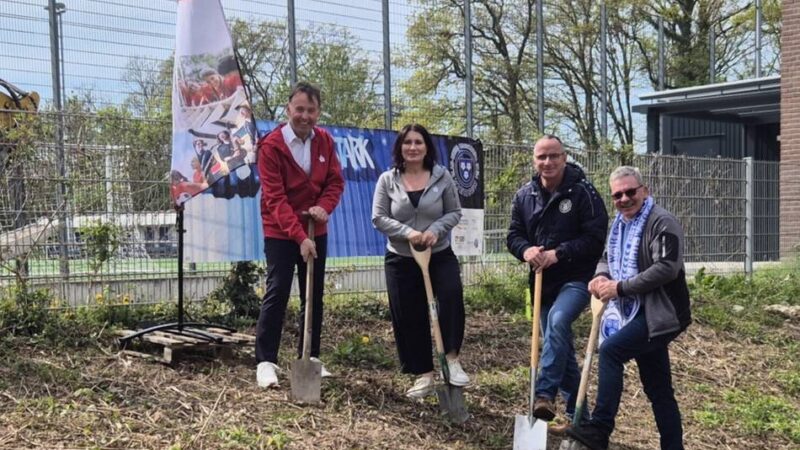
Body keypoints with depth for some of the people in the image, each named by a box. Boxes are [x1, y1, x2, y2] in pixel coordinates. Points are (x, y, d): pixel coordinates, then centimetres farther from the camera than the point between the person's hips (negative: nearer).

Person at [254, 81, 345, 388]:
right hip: (280, 234, -5)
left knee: (314, 296, 9)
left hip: (316, 231, 5)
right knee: (276, 294, -6)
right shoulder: (271, 145, -16)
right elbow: (275, 198, -20)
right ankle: (265, 362, 0)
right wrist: (299, 236, -27)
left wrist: (324, 206, -18)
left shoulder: (325, 141, 0)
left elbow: (335, 181, 4)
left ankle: (310, 358, 20)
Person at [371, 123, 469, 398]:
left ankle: (452, 358, -15)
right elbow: (378, 218, -4)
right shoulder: (387, 180, -1)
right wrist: (407, 232, -19)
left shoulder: (442, 176, -1)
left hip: (440, 255, -1)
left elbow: (455, 212, 3)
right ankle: (424, 375, 15)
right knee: (409, 318, 2)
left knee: (452, 294, -29)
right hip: (401, 259, 1)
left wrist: (436, 229, -17)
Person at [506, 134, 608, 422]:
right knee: (562, 348, 12)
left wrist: (558, 253, -23)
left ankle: (544, 393, -31)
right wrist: (525, 250, -16)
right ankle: (577, 414, 25)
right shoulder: (524, 195, 4)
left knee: (558, 320, -33)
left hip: (577, 279, -5)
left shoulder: (582, 192, -11)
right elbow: (513, 235, 7)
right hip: (544, 281, 6)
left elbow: (595, 237, -15)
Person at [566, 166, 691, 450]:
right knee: (658, 390, 13)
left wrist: (620, 287, -21)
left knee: (610, 350, -23)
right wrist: (601, 276, -1)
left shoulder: (662, 222, -12)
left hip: (660, 314, -9)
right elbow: (608, 258, 24)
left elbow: (667, 268, -23)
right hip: (637, 314, 9)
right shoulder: (620, 224, 15)